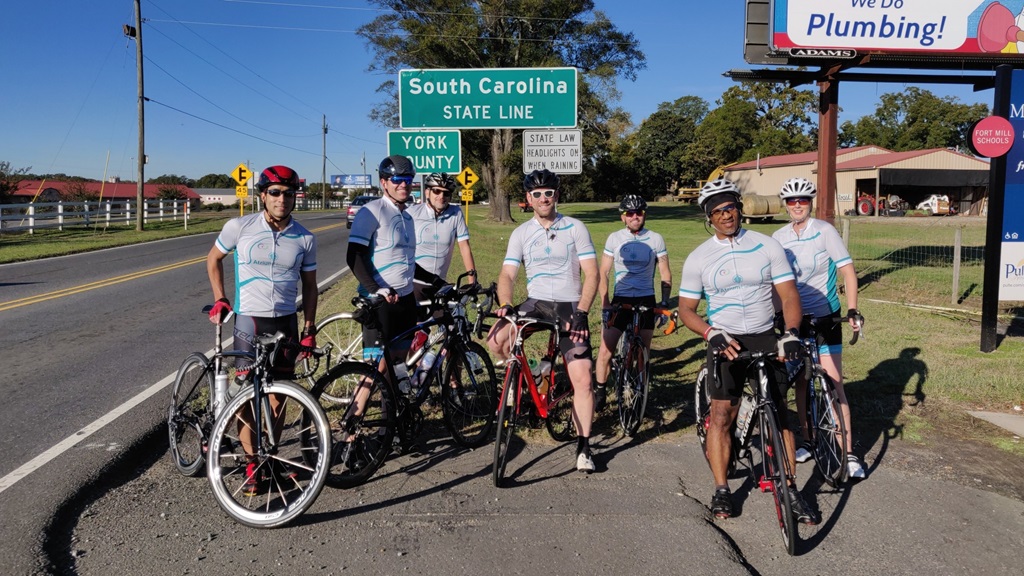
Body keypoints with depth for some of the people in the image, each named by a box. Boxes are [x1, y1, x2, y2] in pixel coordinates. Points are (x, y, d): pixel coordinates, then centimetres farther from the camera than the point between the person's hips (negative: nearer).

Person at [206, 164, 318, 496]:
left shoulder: (305, 239, 0)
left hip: (286, 323, 2)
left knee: (278, 394, 9)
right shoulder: (239, 227, -5)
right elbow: (214, 259, 11)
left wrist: (309, 328, 3)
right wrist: (220, 299, 3)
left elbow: (309, 286, 9)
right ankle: (252, 464, 10)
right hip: (248, 321, -2)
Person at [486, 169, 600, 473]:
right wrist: (505, 305, -20)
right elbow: (507, 274, 0)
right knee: (495, 340, -24)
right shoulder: (521, 233, 6)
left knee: (582, 378, -11)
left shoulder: (575, 228, 0)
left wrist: (581, 312, -17)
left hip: (570, 306, -2)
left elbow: (591, 273, -5)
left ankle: (583, 446, 4)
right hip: (535, 302, 2)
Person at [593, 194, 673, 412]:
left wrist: (665, 302, -5)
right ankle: (599, 392, 9)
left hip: (646, 301, 1)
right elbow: (603, 273, 2)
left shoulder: (656, 239, 2)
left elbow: (665, 274, 6)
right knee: (605, 350, -9)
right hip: (620, 300, -1)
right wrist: (604, 303, -7)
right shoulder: (614, 238, 1)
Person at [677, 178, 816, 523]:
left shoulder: (767, 246, 0)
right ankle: (721, 491, 9)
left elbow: (789, 295, -3)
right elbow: (686, 308, 0)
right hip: (726, 341, -1)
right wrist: (711, 334, -18)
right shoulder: (698, 258, 0)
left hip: (766, 339, 1)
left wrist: (791, 333, -20)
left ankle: (791, 491, 13)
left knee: (779, 414, 2)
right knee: (721, 415, -4)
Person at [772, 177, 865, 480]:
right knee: (801, 382, 11)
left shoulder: (825, 231, -9)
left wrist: (852, 310, -17)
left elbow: (848, 270, -9)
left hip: (825, 318, -4)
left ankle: (848, 452, -1)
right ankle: (807, 441, 24)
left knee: (833, 384, -6)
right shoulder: (778, 238, 2)